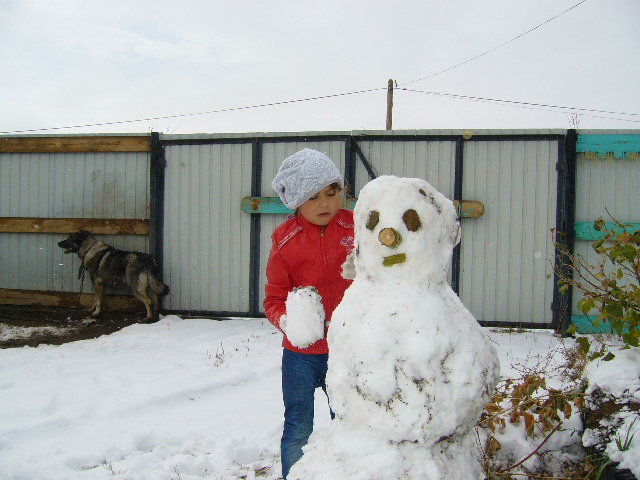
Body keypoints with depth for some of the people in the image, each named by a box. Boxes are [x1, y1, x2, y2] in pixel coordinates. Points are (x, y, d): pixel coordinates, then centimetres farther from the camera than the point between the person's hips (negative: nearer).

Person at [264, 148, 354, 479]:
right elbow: (274, 298, 0)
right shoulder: (285, 239, -5)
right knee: (297, 432, 11)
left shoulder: (357, 227, -3)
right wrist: (286, 321, -20)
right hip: (301, 354, 0)